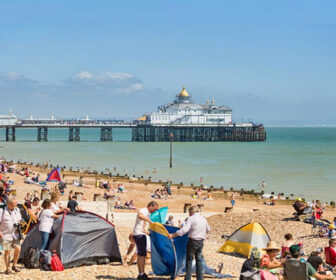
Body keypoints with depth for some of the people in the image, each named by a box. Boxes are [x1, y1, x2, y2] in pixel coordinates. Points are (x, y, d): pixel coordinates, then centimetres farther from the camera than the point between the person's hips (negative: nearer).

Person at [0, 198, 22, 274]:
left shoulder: (17, 210, 10)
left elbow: (19, 219, 23)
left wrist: (18, 224, 1)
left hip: (15, 234, 5)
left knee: (18, 249, -7)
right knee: (7, 251, -1)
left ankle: (14, 265, 10)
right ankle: (7, 268, 9)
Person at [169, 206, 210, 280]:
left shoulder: (191, 219, -11)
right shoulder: (203, 219, 10)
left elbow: (184, 230, -22)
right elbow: (208, 230, 25)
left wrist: (173, 235, -21)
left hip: (192, 241, -6)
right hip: (201, 242, 6)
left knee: (189, 260, 2)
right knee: (199, 260, 12)